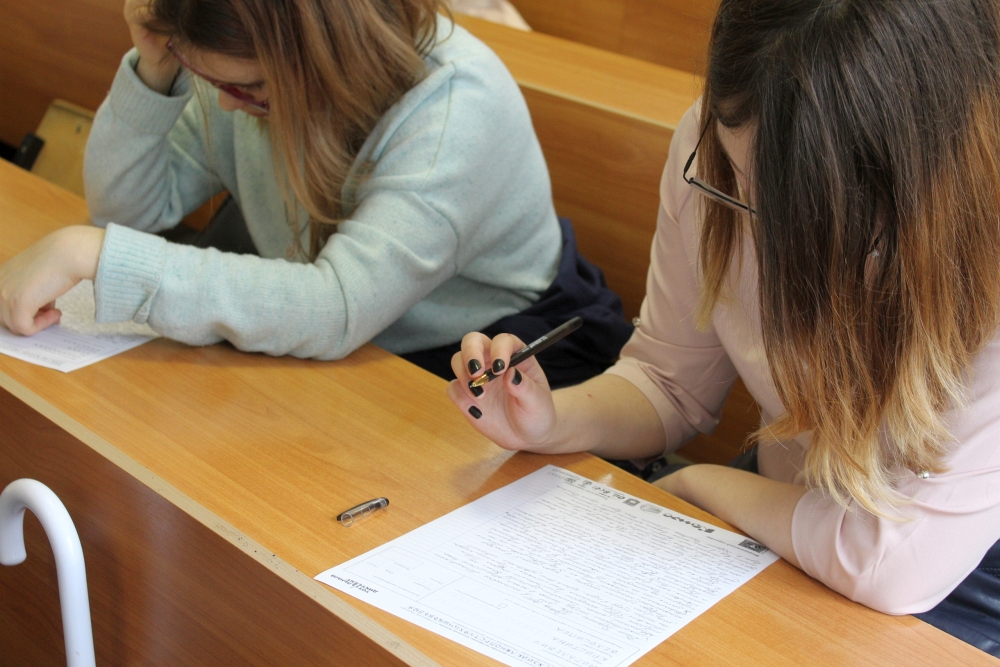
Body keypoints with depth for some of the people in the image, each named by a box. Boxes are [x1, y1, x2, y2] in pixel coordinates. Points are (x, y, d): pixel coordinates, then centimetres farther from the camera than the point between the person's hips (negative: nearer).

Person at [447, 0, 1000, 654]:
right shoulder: (715, 143, -14)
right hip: (789, 505, 5)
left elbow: (900, 564, -31)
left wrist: (698, 483, -17)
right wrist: (552, 422, -19)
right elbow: (670, 382, 1)